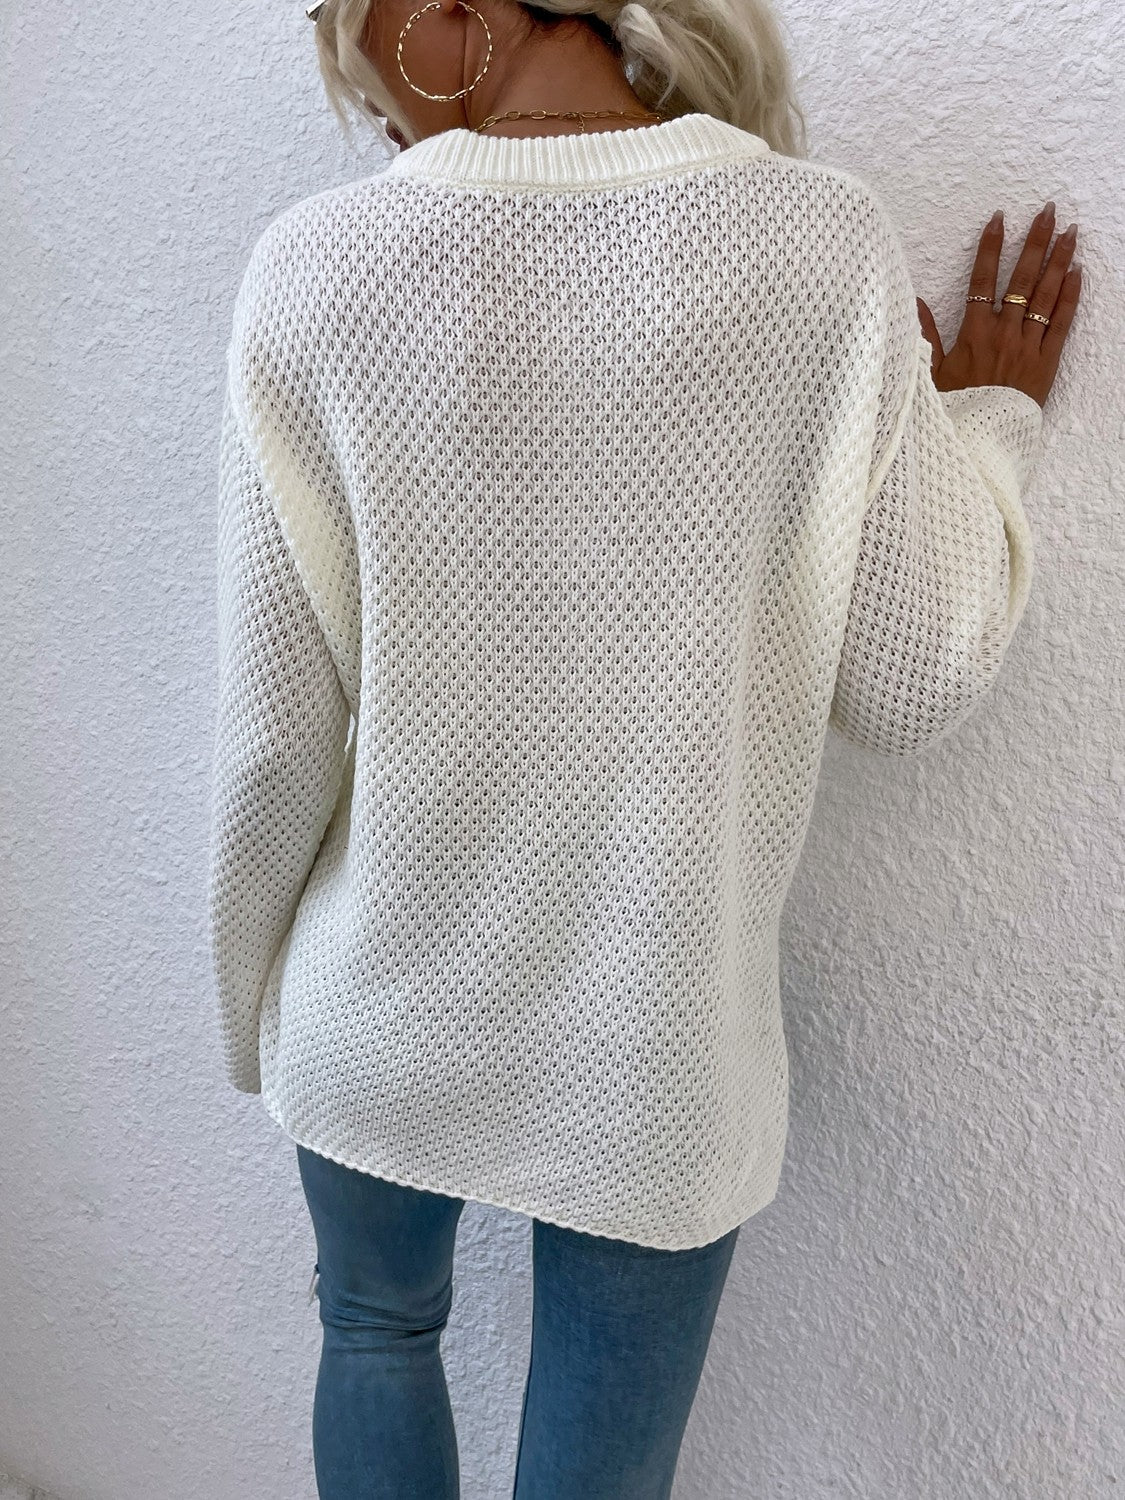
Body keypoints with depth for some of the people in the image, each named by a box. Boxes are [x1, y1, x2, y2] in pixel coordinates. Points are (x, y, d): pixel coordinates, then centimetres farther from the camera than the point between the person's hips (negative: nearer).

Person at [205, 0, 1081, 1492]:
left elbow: (277, 730, -10)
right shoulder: (826, 243, -13)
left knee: (378, 1336, 32)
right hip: (655, 1060, 0)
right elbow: (909, 691, -8)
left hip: (382, 1024, 1)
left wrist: (254, 1002, 8)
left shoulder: (313, 267, -13)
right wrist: (988, 421, 9)